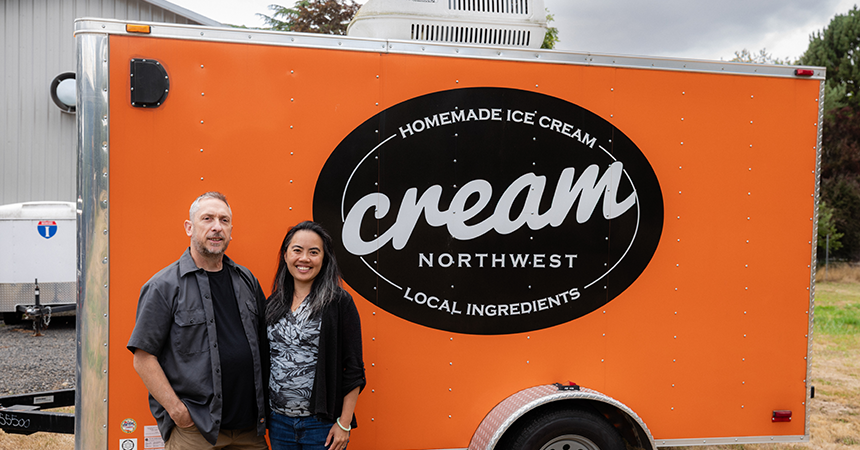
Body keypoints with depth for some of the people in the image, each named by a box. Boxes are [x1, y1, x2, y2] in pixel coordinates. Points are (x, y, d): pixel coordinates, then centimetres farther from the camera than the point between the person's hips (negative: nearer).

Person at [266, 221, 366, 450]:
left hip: (321, 423, -4)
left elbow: (353, 369, -9)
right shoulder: (273, 304, 6)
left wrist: (344, 424, -11)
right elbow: (265, 361, 13)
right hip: (278, 421, 4)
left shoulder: (339, 302, -8)